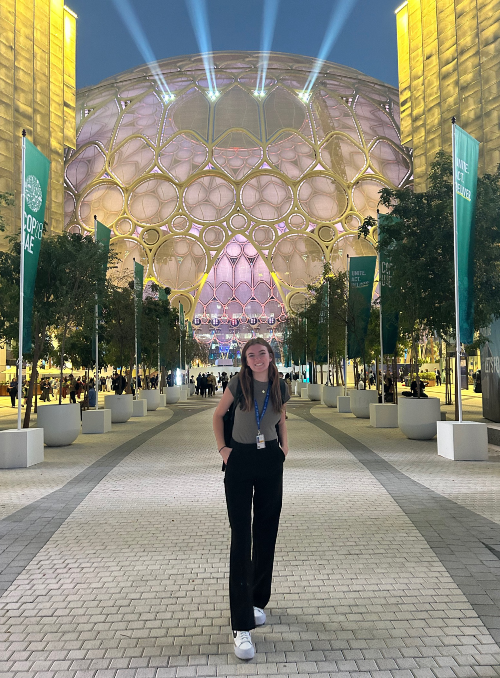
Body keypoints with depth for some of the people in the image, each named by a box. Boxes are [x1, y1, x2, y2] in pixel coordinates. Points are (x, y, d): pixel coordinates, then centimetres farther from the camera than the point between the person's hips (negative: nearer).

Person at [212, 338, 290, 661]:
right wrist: (222, 447, -2)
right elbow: (218, 415, 6)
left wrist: (285, 446, 8)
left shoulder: (280, 388, 1)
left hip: (270, 463, 3)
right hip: (240, 462, -3)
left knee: (265, 535, 12)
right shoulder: (239, 383, -7)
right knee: (241, 538, -5)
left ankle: (257, 602, 33)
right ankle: (241, 626, -1)